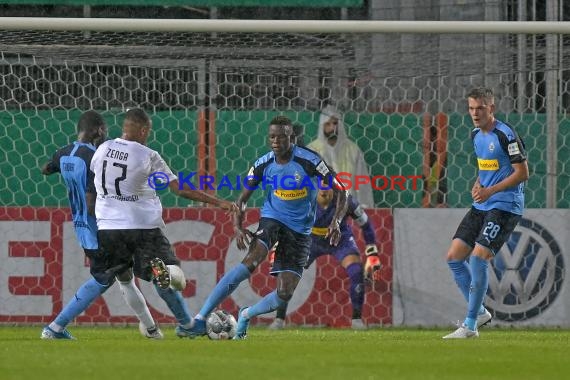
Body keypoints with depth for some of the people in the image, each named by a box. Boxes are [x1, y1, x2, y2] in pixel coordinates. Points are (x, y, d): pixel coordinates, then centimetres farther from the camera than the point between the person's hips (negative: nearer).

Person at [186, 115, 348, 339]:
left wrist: (336, 221, -24)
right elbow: (242, 199, 5)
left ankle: (246, 315, 22)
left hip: (300, 231, 0)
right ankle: (201, 317, -34)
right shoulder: (263, 164, -4)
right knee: (251, 262, -30)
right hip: (272, 219, 0)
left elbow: (340, 192, -7)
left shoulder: (309, 161, -12)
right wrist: (237, 226, -14)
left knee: (285, 293, -9)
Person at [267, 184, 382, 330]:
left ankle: (357, 318, -7)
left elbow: (366, 225, -14)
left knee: (357, 272, -23)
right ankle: (279, 319, 1)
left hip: (340, 240, -1)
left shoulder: (344, 201, -29)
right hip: (312, 240, 1)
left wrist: (372, 257, -14)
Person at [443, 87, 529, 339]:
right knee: (454, 257, 3)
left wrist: (490, 191, -19)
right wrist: (478, 184, 5)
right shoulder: (476, 135, 11)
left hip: (505, 207, -9)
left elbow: (522, 173, -15)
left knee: (478, 257, -18)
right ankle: (479, 312, 17)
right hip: (481, 206, 9)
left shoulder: (505, 135, -15)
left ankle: (470, 326, -11)